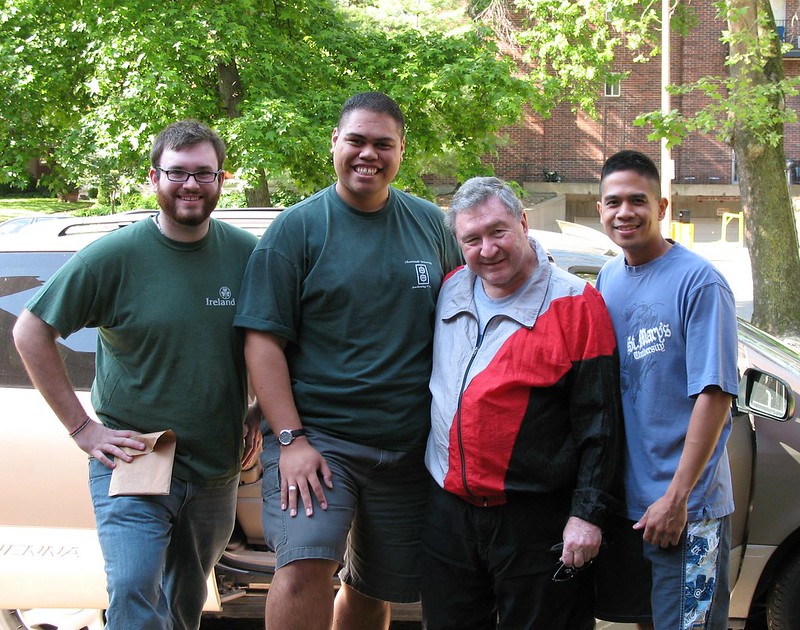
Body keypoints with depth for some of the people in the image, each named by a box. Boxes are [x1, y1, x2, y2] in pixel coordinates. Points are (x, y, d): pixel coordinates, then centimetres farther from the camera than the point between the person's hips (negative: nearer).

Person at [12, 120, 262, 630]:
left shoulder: (247, 254, -2)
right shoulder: (114, 256, -11)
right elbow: (31, 332, -6)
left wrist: (260, 421, 4)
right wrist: (83, 428, -9)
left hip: (217, 472, 4)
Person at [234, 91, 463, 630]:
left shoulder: (431, 224, 9)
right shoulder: (298, 228, -2)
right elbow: (263, 340, -7)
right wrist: (291, 439, -16)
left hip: (409, 445, 4)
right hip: (317, 435, -4)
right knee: (304, 565, -22)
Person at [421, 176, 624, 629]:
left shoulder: (574, 304, -8)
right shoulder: (450, 295, 8)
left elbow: (599, 425, -10)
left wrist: (587, 514, -14)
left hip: (536, 521, -5)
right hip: (448, 511, 5)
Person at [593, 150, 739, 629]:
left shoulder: (699, 282, -13)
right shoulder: (608, 280, 7)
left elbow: (714, 394, -17)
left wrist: (676, 498, -20)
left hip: (686, 507, -6)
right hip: (623, 498, 6)